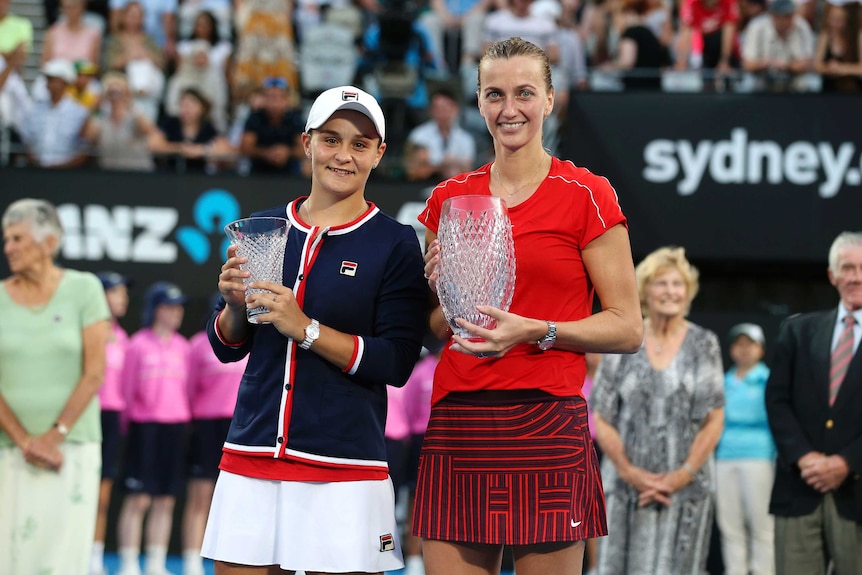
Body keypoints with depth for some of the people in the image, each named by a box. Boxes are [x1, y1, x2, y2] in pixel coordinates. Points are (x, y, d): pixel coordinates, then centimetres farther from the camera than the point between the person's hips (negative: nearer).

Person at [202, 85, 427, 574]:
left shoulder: (395, 243, -1)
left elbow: (397, 363, -9)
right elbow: (228, 348, 16)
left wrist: (306, 330, -17)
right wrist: (235, 306, -5)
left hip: (344, 474, -3)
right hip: (249, 458, 4)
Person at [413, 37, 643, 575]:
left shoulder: (586, 196, 0)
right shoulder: (449, 199, 13)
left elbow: (627, 329, -2)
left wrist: (536, 330, -15)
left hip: (546, 424, -4)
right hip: (456, 424, 4)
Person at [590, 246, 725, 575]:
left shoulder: (704, 345, 5)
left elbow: (714, 420, 2)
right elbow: (602, 420, 4)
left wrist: (683, 474, -8)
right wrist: (631, 473, -8)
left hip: (685, 487, 0)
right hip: (627, 487, 0)